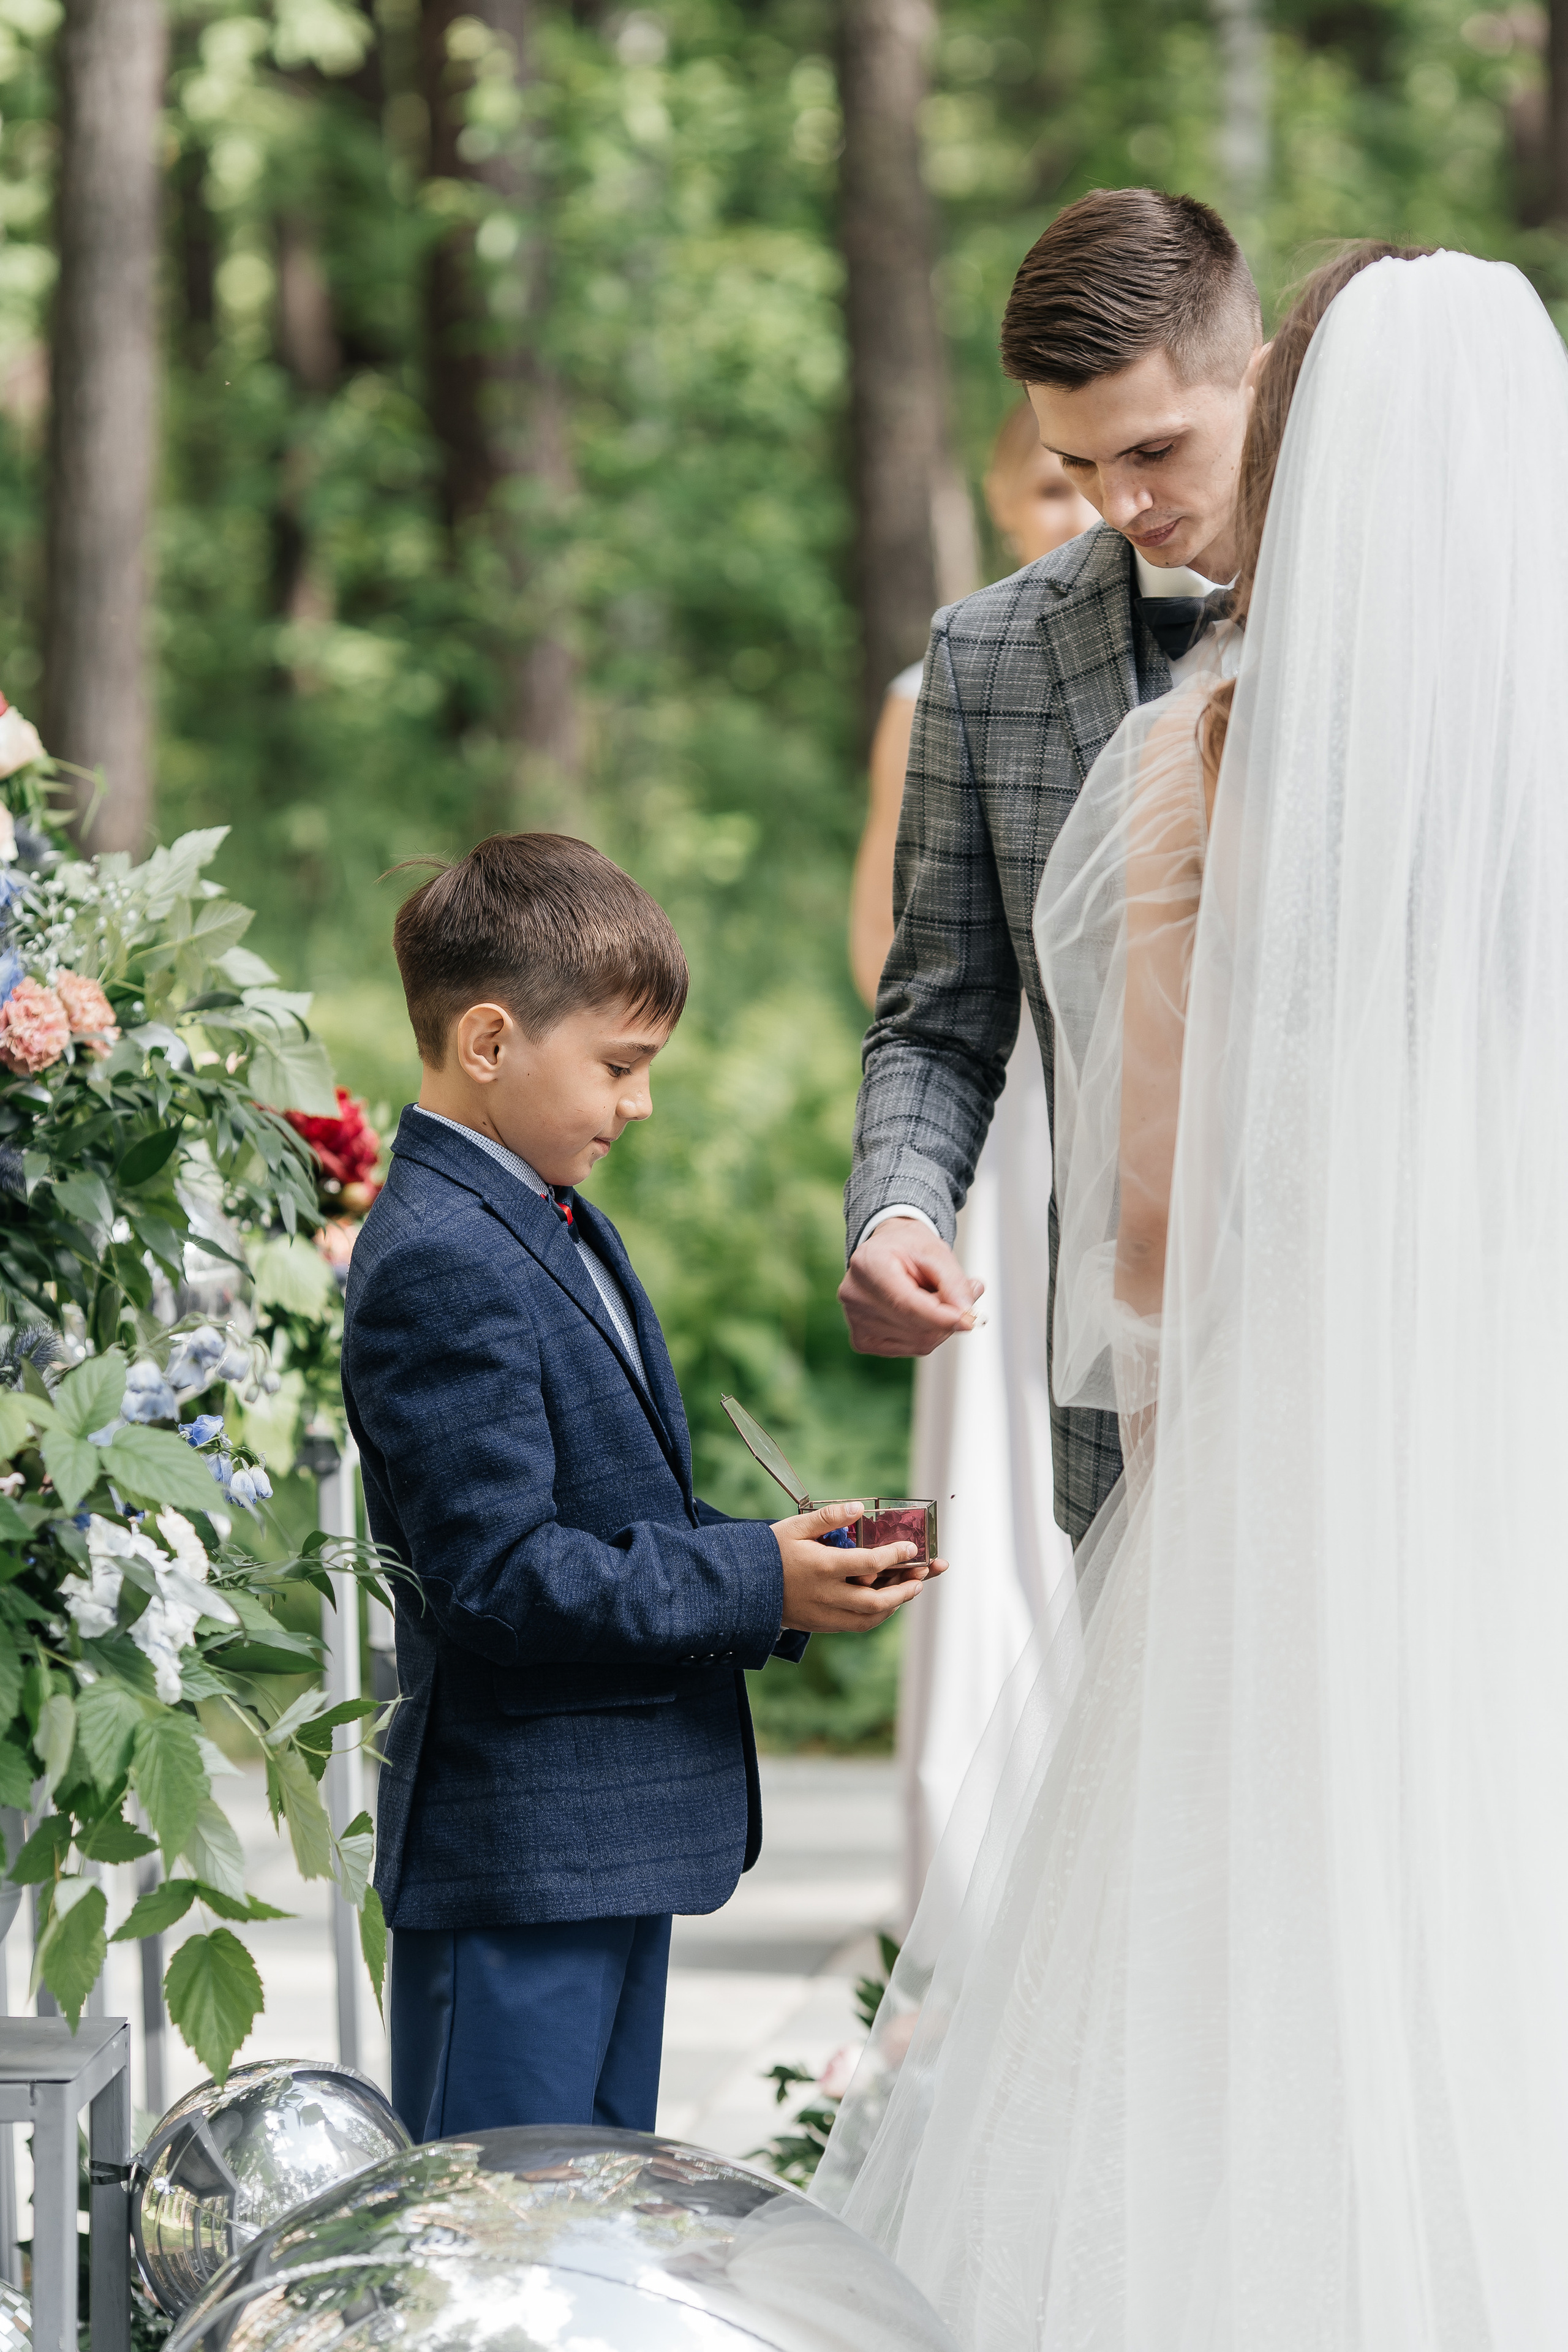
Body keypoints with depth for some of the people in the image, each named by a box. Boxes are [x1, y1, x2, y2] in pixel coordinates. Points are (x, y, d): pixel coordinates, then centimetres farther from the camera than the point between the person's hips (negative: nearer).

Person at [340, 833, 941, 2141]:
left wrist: (785, 1562, 5)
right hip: (517, 1868, -11)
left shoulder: (556, 1225, 15)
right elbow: (498, 1578, -24)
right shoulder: (440, 1263, -19)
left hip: (615, 1841, 11)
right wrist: (757, 1587, -20)